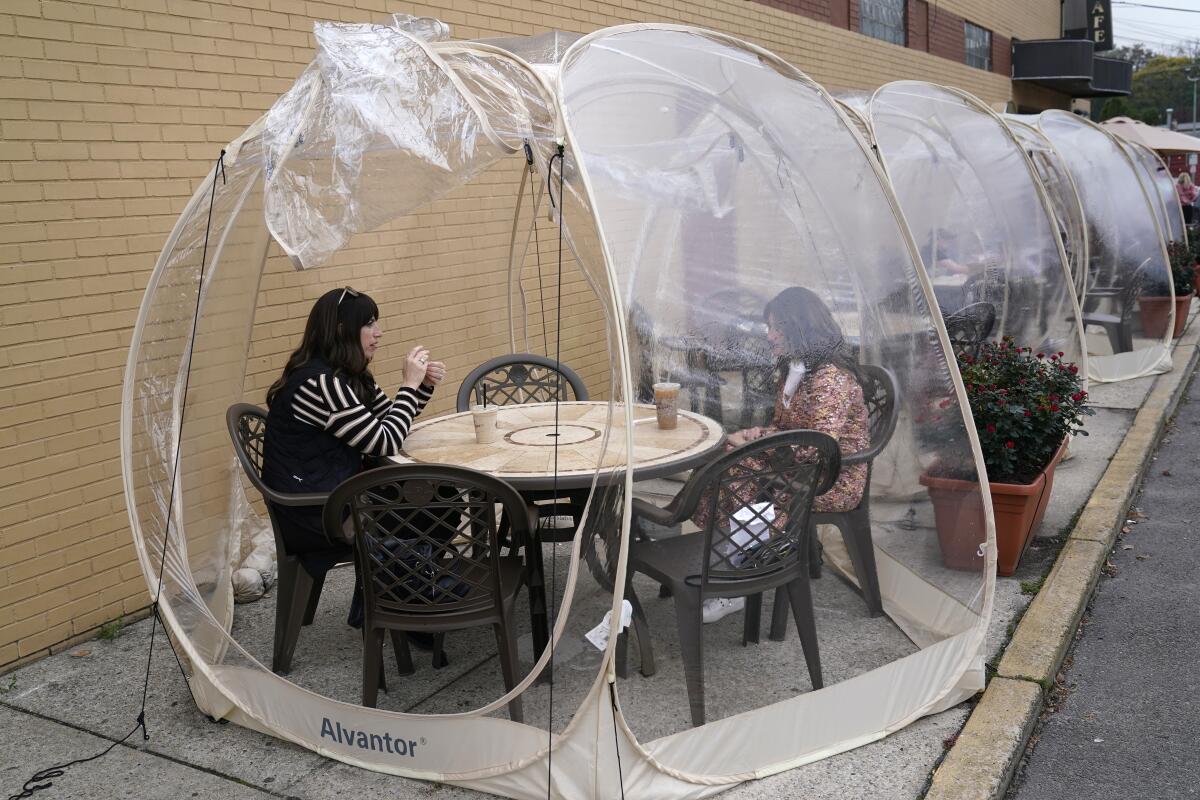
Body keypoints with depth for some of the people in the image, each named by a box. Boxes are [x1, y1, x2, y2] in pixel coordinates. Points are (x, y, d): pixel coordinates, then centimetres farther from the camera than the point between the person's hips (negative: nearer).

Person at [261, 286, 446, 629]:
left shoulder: (348, 375, 7)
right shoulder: (319, 383, -23)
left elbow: (390, 420, 13)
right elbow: (385, 443, -22)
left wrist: (423, 385, -1)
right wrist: (409, 385, -13)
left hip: (333, 494, 9)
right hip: (310, 515, -9)